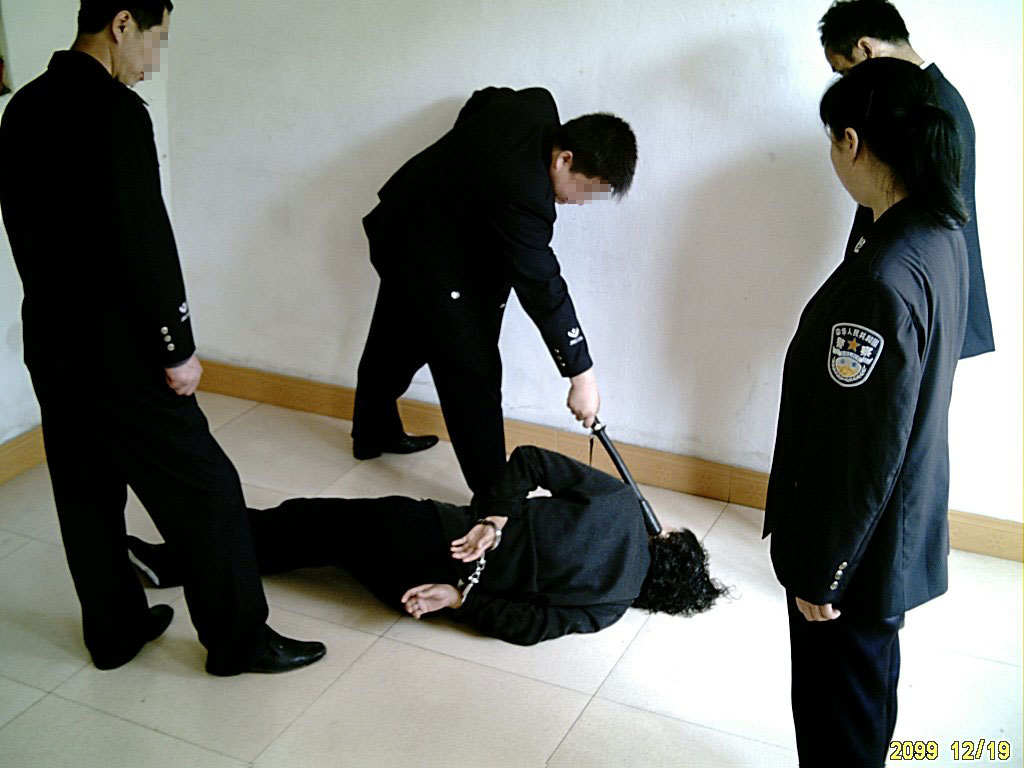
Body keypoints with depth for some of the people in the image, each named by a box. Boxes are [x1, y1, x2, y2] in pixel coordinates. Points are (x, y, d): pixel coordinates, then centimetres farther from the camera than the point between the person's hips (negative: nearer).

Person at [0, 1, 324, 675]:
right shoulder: (114, 111, -19)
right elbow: (145, 241, -21)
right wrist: (178, 347, -13)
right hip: (115, 350, -9)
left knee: (87, 493, 18)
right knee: (205, 491, 3)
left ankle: (114, 630, 33)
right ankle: (239, 639, 14)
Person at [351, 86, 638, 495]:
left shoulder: (538, 104, -11)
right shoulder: (522, 192, -36)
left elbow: (479, 102, 12)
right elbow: (541, 287, -33)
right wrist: (581, 374, -27)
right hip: (429, 258, -10)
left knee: (394, 344, 26)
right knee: (472, 370, -7)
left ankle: (374, 434, 48)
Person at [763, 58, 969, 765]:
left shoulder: (881, 280, -32)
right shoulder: (942, 235, -2)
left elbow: (864, 454, -26)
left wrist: (821, 574, -16)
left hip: (860, 540, -9)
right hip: (908, 516, 9)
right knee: (871, 676, 28)